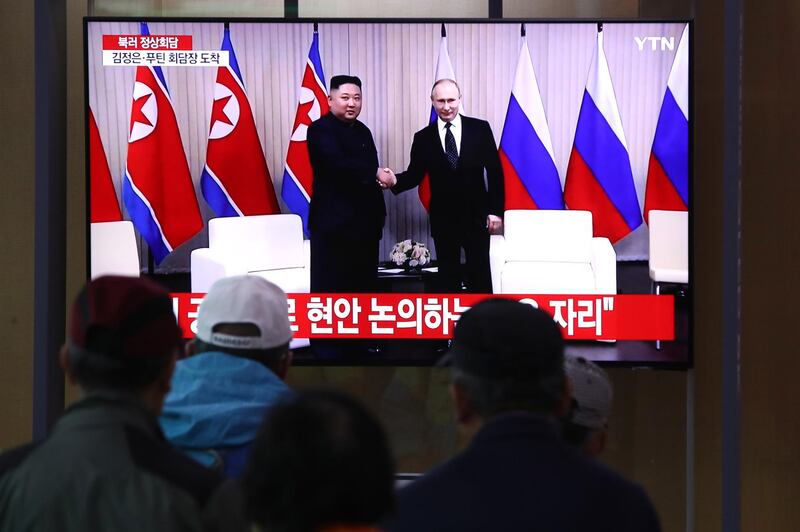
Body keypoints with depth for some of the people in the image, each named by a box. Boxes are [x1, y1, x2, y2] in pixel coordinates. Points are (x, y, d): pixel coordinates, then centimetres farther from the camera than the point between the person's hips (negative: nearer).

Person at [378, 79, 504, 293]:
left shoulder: (480, 129, -1)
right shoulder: (423, 138, 3)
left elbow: (495, 171, 0)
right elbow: (415, 174, 5)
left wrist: (496, 210, -4)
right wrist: (395, 180, -18)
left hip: (476, 218, -1)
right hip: (443, 219, 1)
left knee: (480, 276, 2)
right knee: (448, 277, 7)